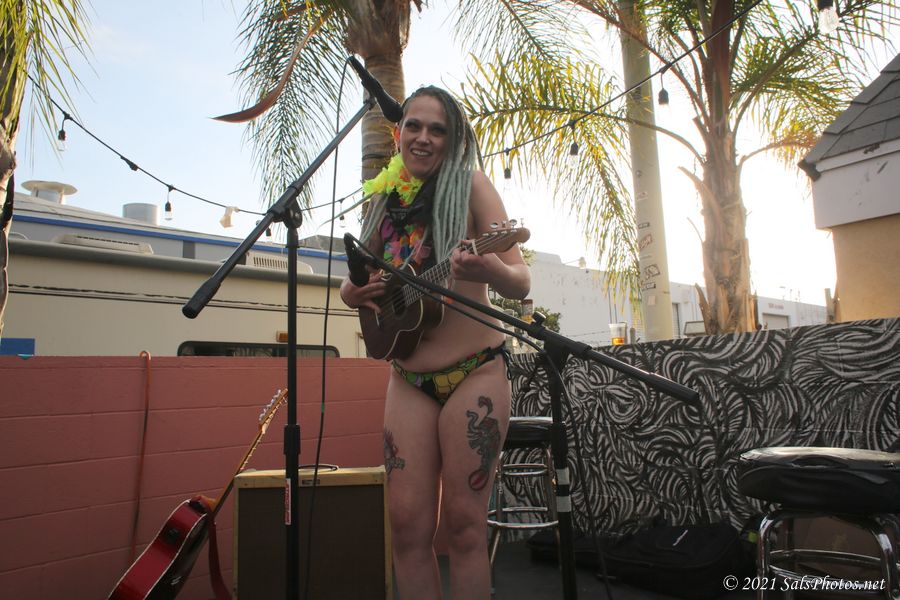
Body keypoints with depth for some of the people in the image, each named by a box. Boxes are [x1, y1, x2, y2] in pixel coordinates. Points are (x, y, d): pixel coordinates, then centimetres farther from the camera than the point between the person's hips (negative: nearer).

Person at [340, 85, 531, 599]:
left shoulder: (468, 183, -5)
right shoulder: (385, 196, 8)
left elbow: (521, 284, -12)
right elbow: (358, 278, 19)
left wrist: (489, 270, -34)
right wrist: (352, 292, -4)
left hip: (474, 373, -4)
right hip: (408, 380, 4)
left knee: (464, 524, 1)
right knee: (408, 524, 3)